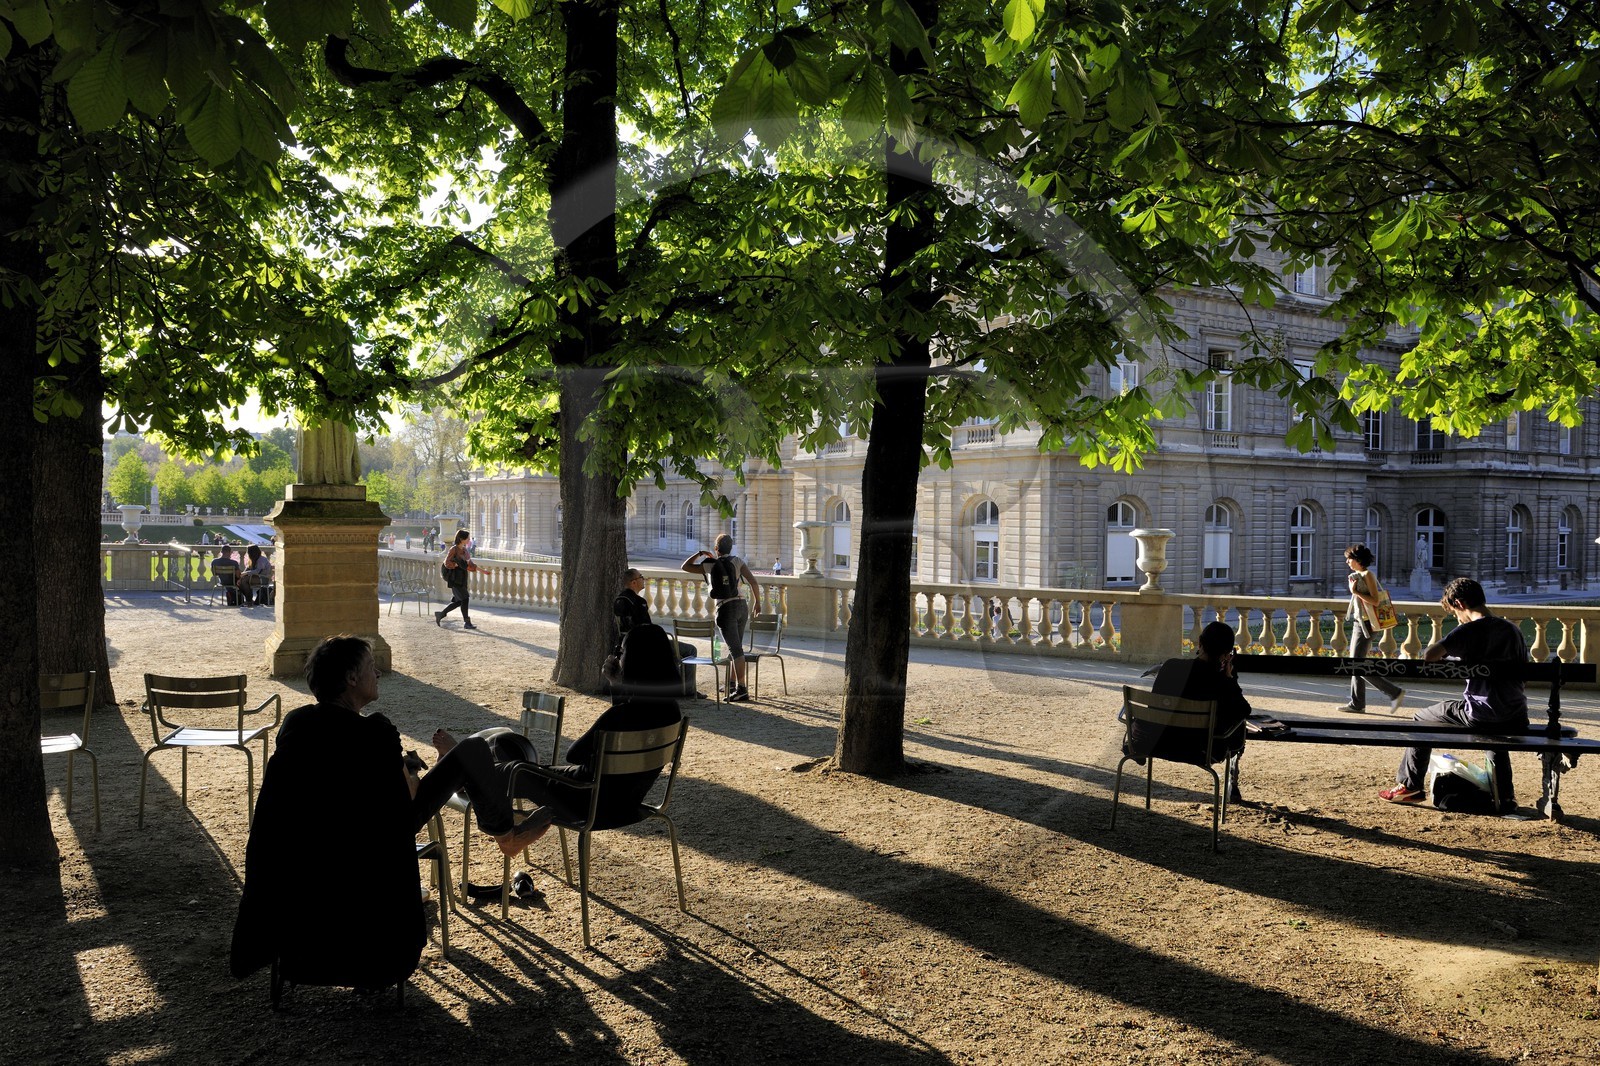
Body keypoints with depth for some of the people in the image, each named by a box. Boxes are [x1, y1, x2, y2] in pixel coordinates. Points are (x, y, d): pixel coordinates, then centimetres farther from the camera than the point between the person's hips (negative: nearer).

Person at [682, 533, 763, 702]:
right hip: (742, 605, 3)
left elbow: (685, 566, 13)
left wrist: (699, 554, 24)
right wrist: (758, 602, 7)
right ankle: (732, 683, 28)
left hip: (725, 609, -3)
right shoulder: (737, 561, 4)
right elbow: (753, 582, -4)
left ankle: (742, 689, -15)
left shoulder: (709, 565, 2)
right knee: (736, 647, 19)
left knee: (736, 649, -9)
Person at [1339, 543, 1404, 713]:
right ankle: (1357, 704, 14)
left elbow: (1375, 601, -20)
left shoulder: (1367, 575, -13)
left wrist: (1356, 592, -18)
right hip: (1359, 623, 10)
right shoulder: (1358, 575, 13)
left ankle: (1395, 693, -5)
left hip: (1365, 624, -10)